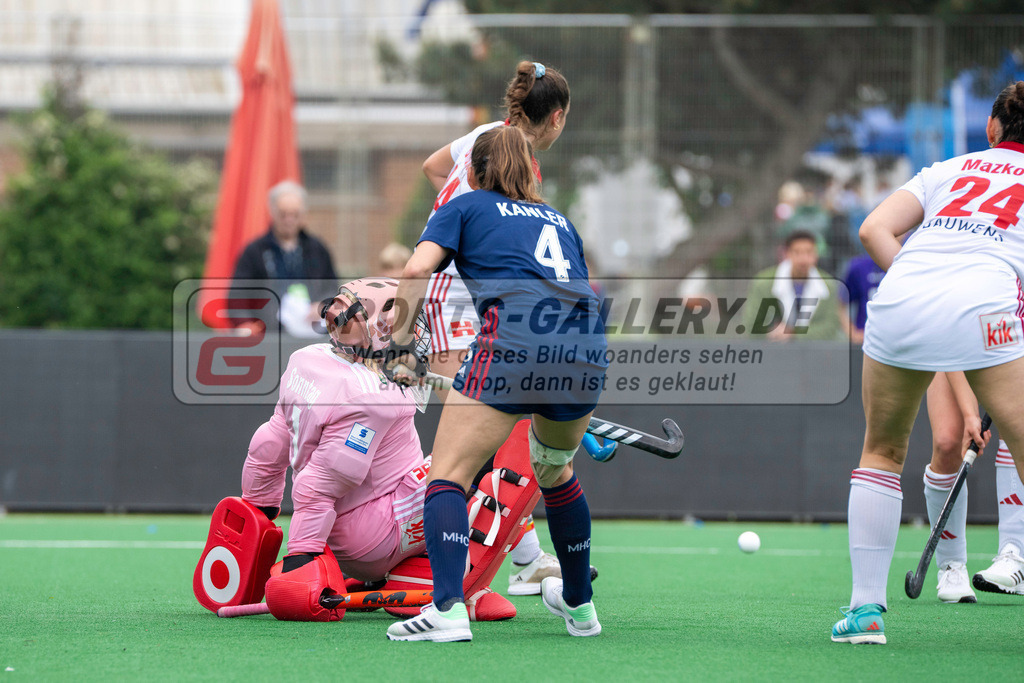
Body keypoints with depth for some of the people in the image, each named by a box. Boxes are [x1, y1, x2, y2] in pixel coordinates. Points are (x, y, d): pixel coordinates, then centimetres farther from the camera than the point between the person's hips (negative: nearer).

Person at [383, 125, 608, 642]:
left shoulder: (465, 207, 20)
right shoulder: (560, 220, 33)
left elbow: (416, 272, 2)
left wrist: (400, 346, 8)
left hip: (513, 340, -5)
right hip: (586, 352, 5)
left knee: (448, 475, -1)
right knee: (555, 470, 29)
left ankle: (447, 609, -20)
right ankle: (579, 606, 37)